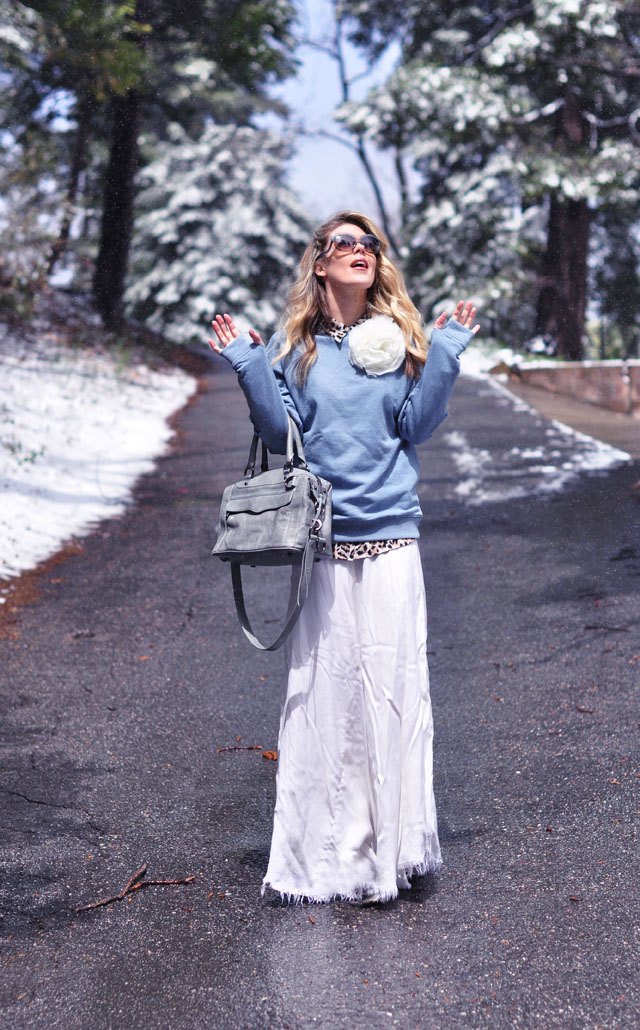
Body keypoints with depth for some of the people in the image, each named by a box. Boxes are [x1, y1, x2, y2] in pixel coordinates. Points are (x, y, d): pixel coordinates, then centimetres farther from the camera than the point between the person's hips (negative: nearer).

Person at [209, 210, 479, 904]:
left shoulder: (398, 339, 10)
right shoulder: (293, 345, 7)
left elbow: (416, 428, 3)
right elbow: (283, 436, 1)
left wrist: (445, 355, -3)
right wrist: (248, 368, -7)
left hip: (390, 536, 1)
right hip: (320, 540, -1)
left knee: (392, 680, 0)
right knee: (322, 684, 0)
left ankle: (392, 846, 11)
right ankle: (324, 852, 11)